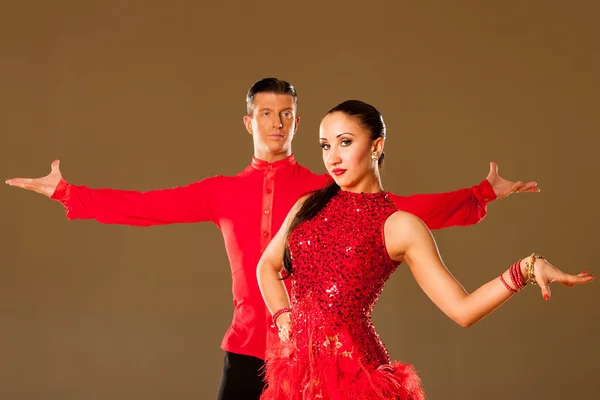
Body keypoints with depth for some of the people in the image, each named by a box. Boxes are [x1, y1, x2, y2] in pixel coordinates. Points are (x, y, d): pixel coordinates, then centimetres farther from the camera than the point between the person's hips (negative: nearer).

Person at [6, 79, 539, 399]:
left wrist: (482, 195, -10)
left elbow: (407, 210, -4)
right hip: (246, 347, 1)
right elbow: (147, 206, 3)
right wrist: (65, 192, 0)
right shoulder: (223, 192, 6)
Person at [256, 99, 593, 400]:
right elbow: (268, 265, 24)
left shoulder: (399, 226, -5)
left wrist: (526, 269, -22)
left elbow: (461, 309, -9)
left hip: (353, 369, -4)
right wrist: (284, 319, 7)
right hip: (297, 368, 5)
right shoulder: (309, 206, 8)